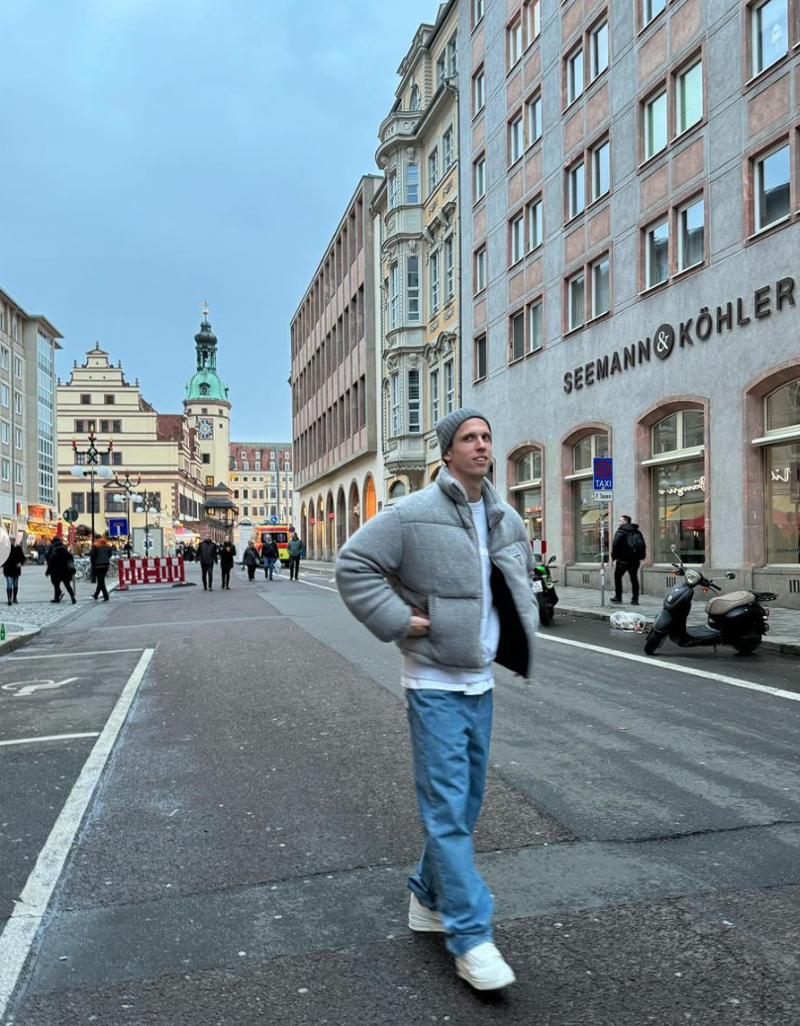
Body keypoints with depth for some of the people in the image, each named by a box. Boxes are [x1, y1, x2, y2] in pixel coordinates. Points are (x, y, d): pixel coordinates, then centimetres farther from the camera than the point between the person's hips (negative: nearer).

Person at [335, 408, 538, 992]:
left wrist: (522, 623, 13)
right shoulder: (413, 515, -14)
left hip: (481, 682, 7)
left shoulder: (507, 520, 7)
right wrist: (400, 621, -17)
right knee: (448, 808, -3)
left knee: (465, 803, 17)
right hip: (436, 685, -7)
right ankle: (471, 936, 8)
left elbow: (525, 572, 26)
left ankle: (430, 899, 36)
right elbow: (353, 565, -14)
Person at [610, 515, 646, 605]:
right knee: (634, 579, 9)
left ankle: (618, 597, 9)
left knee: (618, 577, 9)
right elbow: (643, 546, 14)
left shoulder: (620, 532, -8)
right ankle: (635, 599, 5)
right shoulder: (637, 532, 12)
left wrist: (614, 557, -5)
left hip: (623, 560, -5)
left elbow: (615, 545, -17)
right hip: (635, 560, 5)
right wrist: (639, 557, 18)